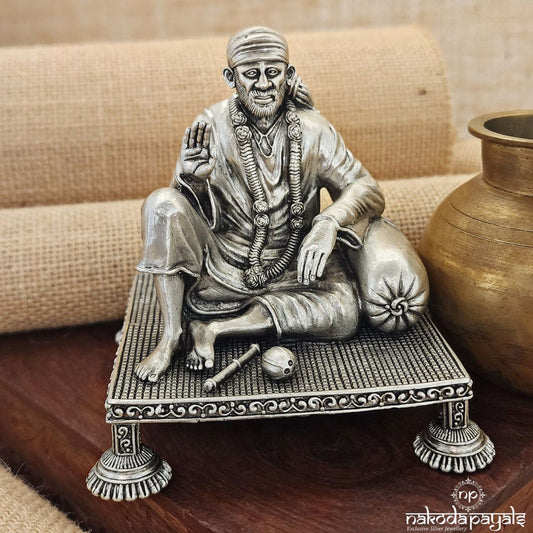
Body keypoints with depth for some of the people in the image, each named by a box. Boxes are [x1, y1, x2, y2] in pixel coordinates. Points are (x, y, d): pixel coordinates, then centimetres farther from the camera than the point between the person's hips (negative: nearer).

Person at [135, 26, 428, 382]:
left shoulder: (313, 130, -8)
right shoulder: (211, 128, -10)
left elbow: (366, 189, -9)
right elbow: (203, 217, -9)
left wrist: (329, 222, -30)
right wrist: (195, 181, -33)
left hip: (290, 270, 1)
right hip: (223, 265, -1)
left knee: (345, 315, -26)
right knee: (163, 204, -25)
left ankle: (216, 327, -18)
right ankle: (171, 334, -18)